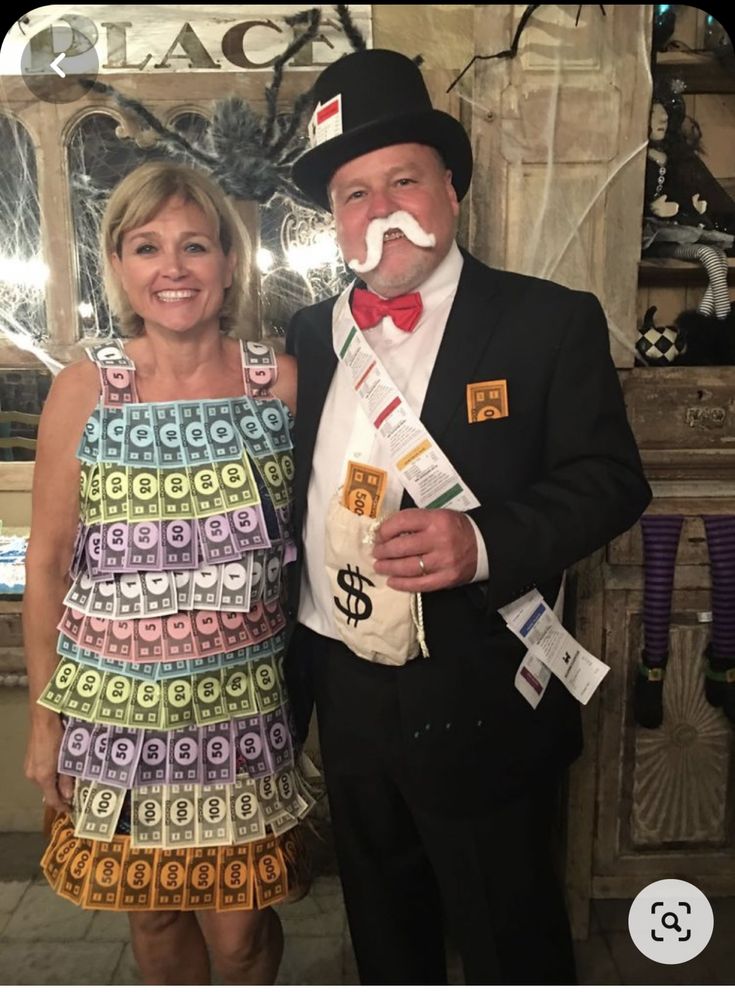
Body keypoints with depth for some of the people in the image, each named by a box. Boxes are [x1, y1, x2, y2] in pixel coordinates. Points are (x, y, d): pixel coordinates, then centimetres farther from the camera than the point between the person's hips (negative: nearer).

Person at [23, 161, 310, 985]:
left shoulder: (282, 382, -5)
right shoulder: (82, 391, -7)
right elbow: (48, 565, -1)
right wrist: (44, 716, 3)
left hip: (246, 698, 0)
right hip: (119, 701, 1)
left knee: (239, 924, 12)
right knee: (153, 909, 20)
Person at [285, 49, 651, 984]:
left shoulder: (551, 322, -9)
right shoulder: (308, 338, 4)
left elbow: (611, 479, -10)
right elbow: (288, 499, 10)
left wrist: (486, 541, -28)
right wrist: (287, 665, 11)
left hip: (477, 705, -4)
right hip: (346, 694, 5)